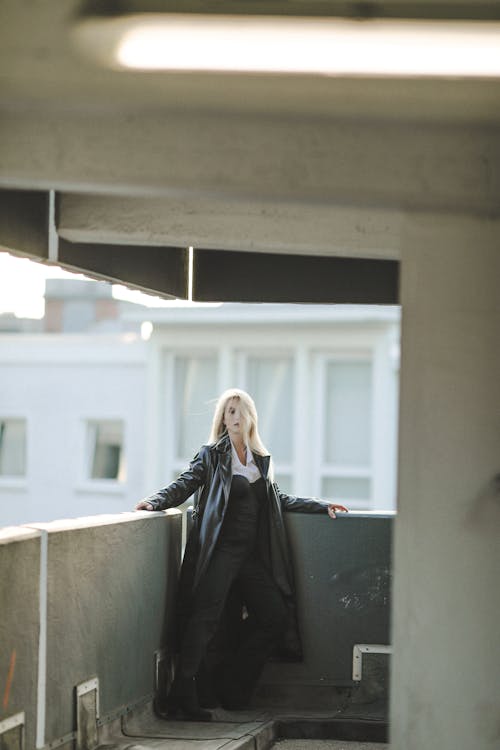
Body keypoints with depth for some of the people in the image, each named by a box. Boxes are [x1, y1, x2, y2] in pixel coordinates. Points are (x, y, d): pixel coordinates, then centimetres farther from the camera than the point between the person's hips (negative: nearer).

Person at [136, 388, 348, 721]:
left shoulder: (261, 460, 17)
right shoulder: (212, 455, 2)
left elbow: (280, 500, 26)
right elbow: (184, 485, -6)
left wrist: (321, 505, 24)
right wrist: (156, 501, -23)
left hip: (252, 554, 6)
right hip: (220, 552, -6)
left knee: (275, 617, 3)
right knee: (206, 617, -15)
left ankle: (229, 683, 14)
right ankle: (183, 697, -17)